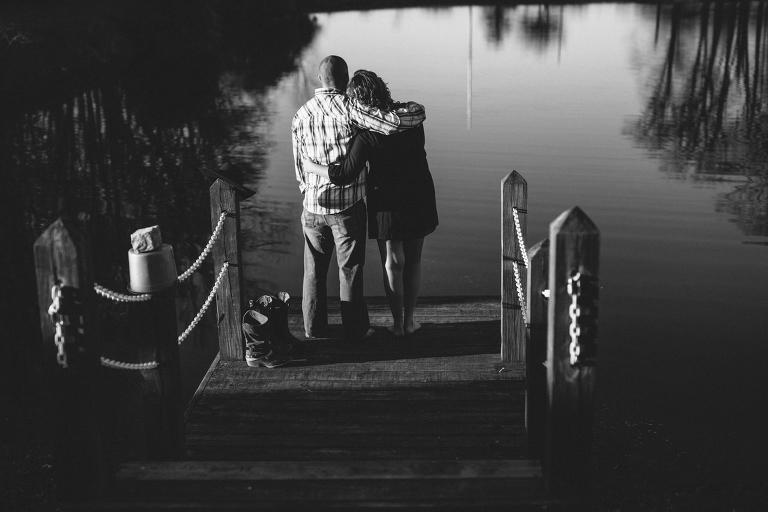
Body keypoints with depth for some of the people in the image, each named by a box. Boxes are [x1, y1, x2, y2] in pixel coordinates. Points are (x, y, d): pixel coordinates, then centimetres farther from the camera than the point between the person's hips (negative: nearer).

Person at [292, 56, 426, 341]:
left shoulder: (301, 115, 4)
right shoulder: (347, 107, -12)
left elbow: (299, 166, 10)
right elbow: (390, 123, -22)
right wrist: (418, 112, -2)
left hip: (313, 206, 4)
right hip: (348, 205, -4)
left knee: (314, 269, 15)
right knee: (350, 269, 8)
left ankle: (314, 328, 25)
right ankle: (355, 329, 17)